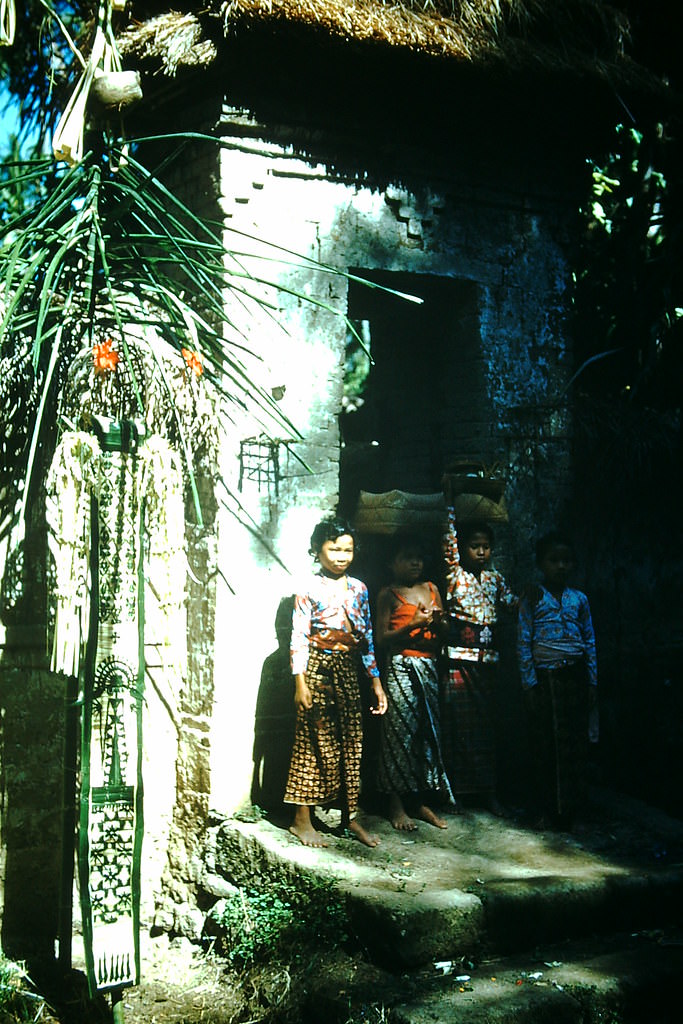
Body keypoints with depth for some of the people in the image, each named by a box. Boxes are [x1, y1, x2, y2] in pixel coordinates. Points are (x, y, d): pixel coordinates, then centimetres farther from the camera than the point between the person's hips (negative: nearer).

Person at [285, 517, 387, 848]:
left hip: (349, 670, 5)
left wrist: (376, 681, 11)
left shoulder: (358, 589, 9)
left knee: (351, 742, 8)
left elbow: (367, 638, 13)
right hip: (318, 669, -5)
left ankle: (350, 816, 17)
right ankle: (302, 819, 6)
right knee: (313, 743, -2)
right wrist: (300, 683, -15)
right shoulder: (310, 590, -6)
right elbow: (299, 638, -9)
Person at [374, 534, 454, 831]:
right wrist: (413, 624, -16)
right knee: (400, 731, -3)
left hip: (428, 667, 5)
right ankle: (396, 805, 4)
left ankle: (422, 801, 14)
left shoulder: (431, 589, 15)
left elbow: (443, 635, 17)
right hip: (400, 668, -5)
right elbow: (381, 638, -5)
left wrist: (438, 622, -5)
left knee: (428, 731, 5)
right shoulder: (388, 594, 1)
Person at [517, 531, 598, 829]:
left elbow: (590, 643, 11)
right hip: (545, 678, -2)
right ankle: (547, 810, 14)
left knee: (575, 745, 4)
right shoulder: (532, 598, 0)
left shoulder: (579, 599, 8)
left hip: (575, 678, 2)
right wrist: (529, 683, -7)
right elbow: (523, 642, -2)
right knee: (545, 747, 3)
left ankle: (570, 810, 14)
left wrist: (592, 682, 6)